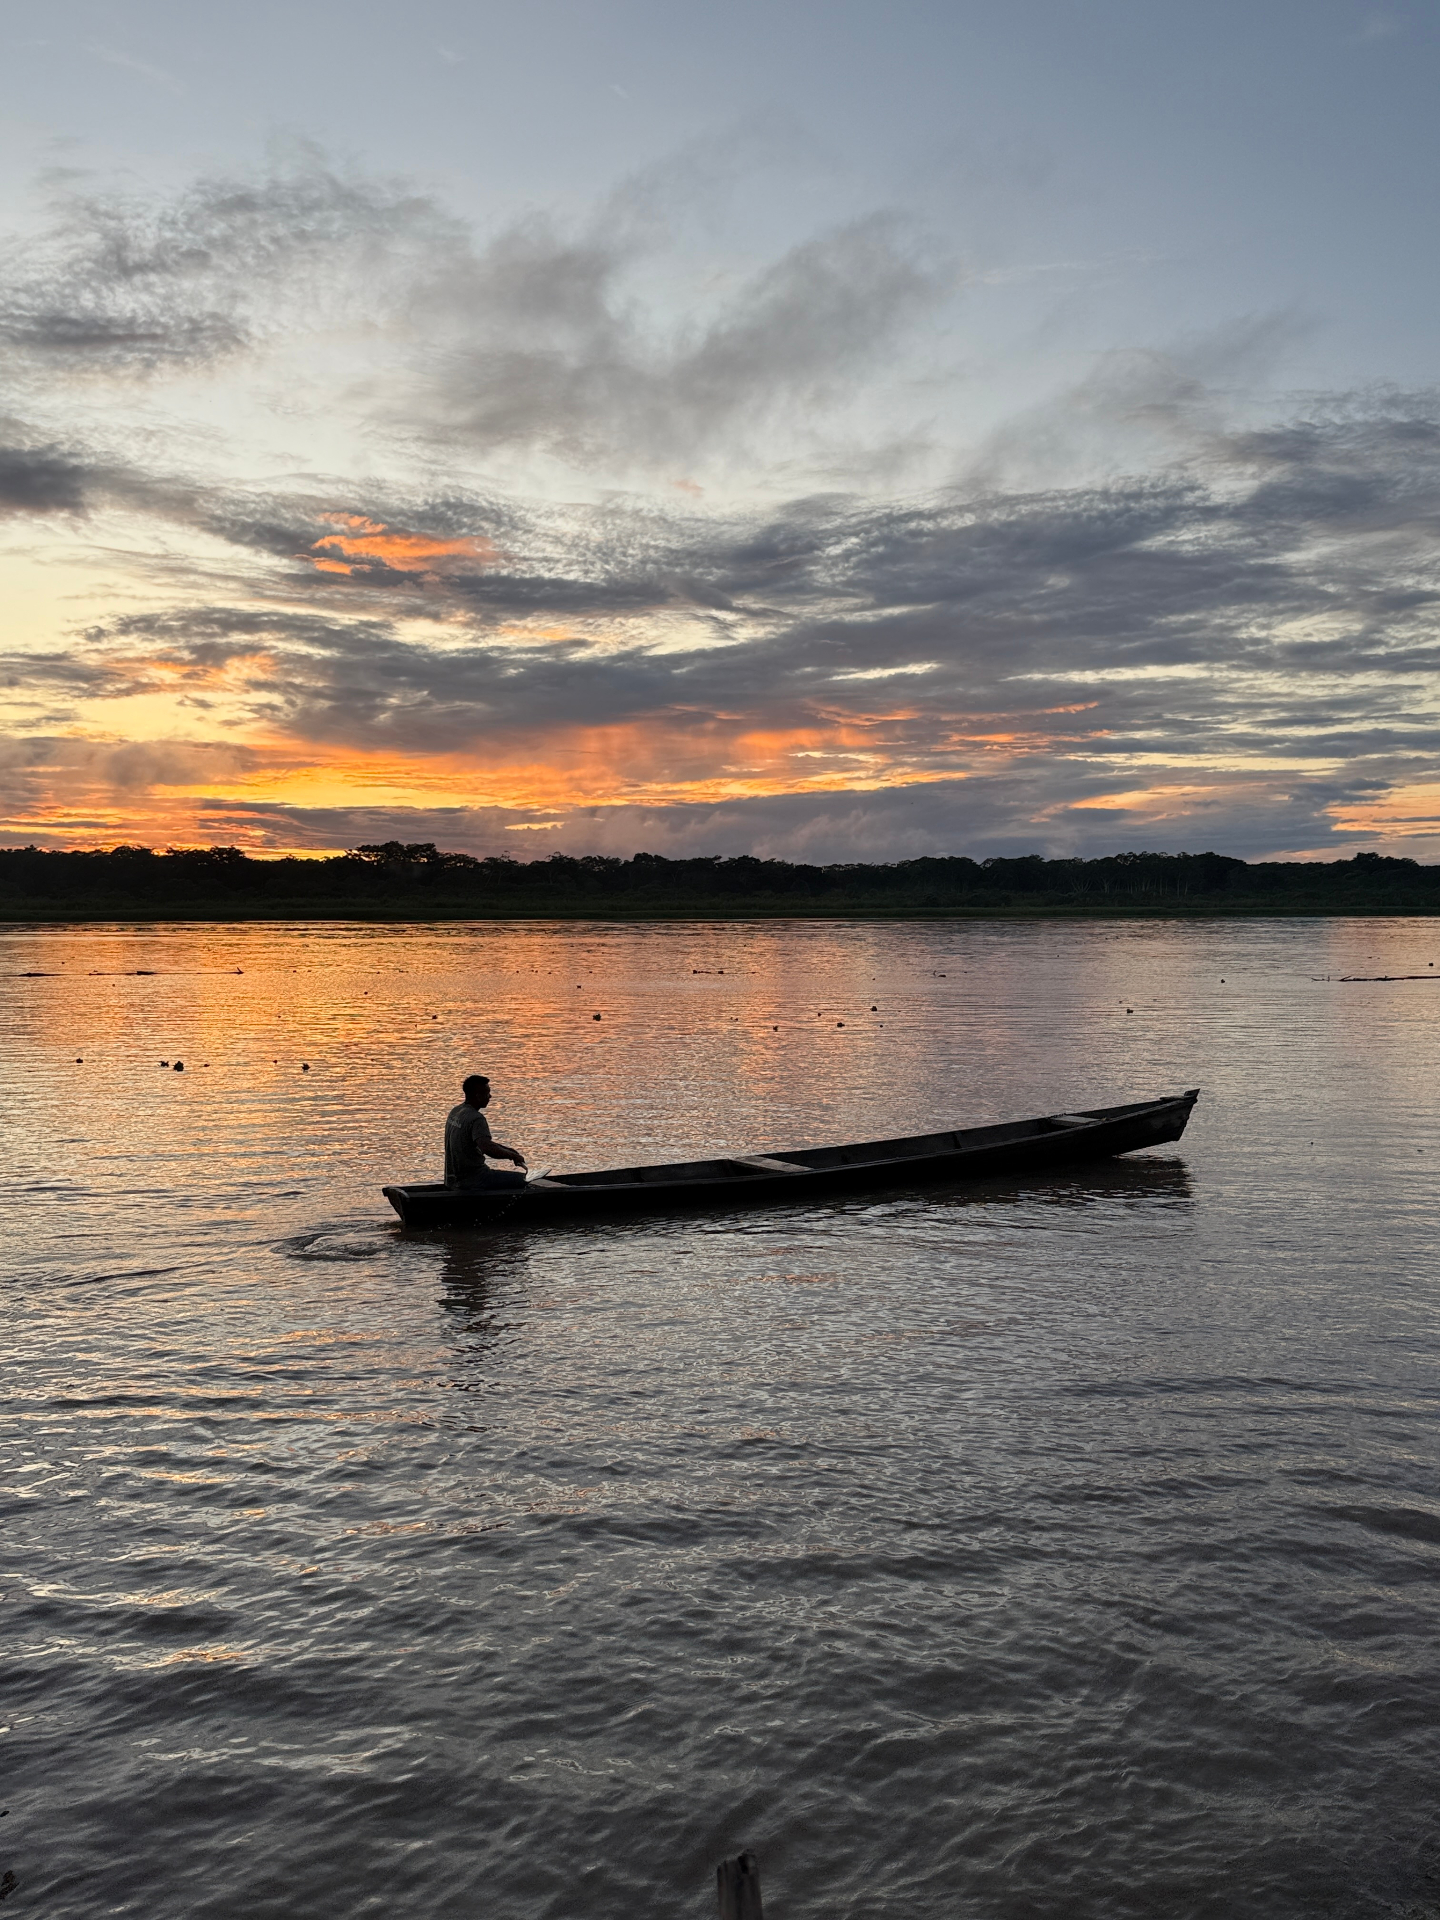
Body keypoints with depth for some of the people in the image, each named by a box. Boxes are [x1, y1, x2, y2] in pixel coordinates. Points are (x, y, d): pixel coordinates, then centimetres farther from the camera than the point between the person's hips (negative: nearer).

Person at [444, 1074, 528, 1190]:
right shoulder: (476, 1119, -20)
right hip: (471, 1179, -10)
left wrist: (508, 1149, 13)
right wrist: (513, 1155, -18)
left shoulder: (455, 1112, 10)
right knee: (520, 1179, -9)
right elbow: (488, 1148, -34)